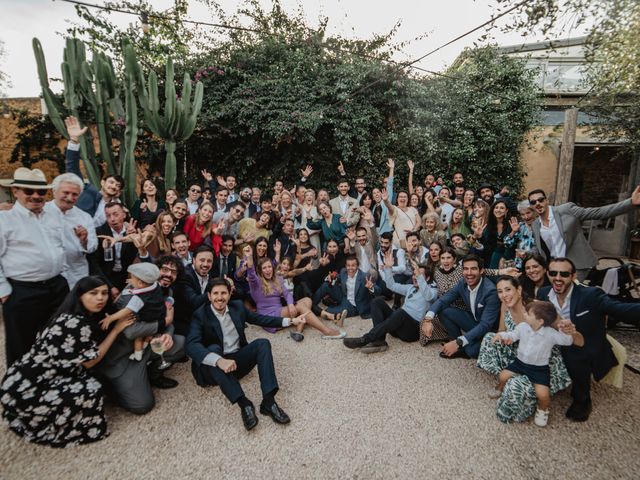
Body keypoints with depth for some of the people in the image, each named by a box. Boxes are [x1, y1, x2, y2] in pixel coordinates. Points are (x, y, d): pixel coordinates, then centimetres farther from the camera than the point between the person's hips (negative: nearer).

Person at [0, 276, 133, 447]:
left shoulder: (75, 318, 5)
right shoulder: (76, 324, -24)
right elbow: (90, 361, -14)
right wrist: (116, 329, -12)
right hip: (25, 390, -9)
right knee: (92, 391, -15)